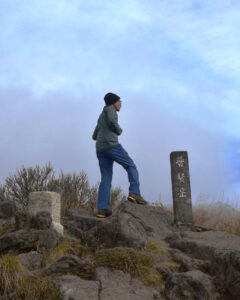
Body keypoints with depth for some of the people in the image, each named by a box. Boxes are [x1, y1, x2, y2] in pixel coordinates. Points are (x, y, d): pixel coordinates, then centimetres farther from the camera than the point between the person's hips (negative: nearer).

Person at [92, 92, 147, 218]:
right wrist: (119, 130, 6)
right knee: (131, 166, 1)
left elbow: (94, 136, 35)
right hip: (111, 145, -8)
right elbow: (112, 121, -13)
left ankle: (102, 209, -9)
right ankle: (134, 193, -18)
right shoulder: (109, 108, 9)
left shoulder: (101, 118, 33)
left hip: (100, 149, 8)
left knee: (106, 179, 2)